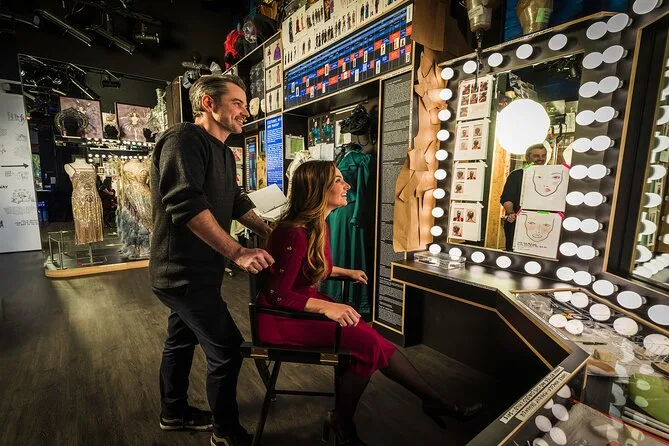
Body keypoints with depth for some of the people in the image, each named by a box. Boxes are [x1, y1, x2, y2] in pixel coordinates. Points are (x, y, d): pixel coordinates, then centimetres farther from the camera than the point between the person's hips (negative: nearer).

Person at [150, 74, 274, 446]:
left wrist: (274, 235, 5)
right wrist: (238, 252, -31)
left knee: (182, 340, 23)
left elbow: (237, 203, 14)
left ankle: (174, 413, 45)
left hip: (192, 271, 10)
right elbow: (187, 205, -30)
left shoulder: (223, 152, 13)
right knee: (227, 349, -1)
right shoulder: (184, 140, -19)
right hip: (185, 273, -10)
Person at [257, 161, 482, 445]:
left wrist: (347, 273, 17)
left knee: (372, 340, -6)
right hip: (282, 318, -8)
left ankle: (434, 402, 8)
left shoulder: (319, 226, 2)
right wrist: (327, 307, -30)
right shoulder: (295, 234, -26)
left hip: (304, 304, 8)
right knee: (368, 344, -16)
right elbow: (277, 296, -25)